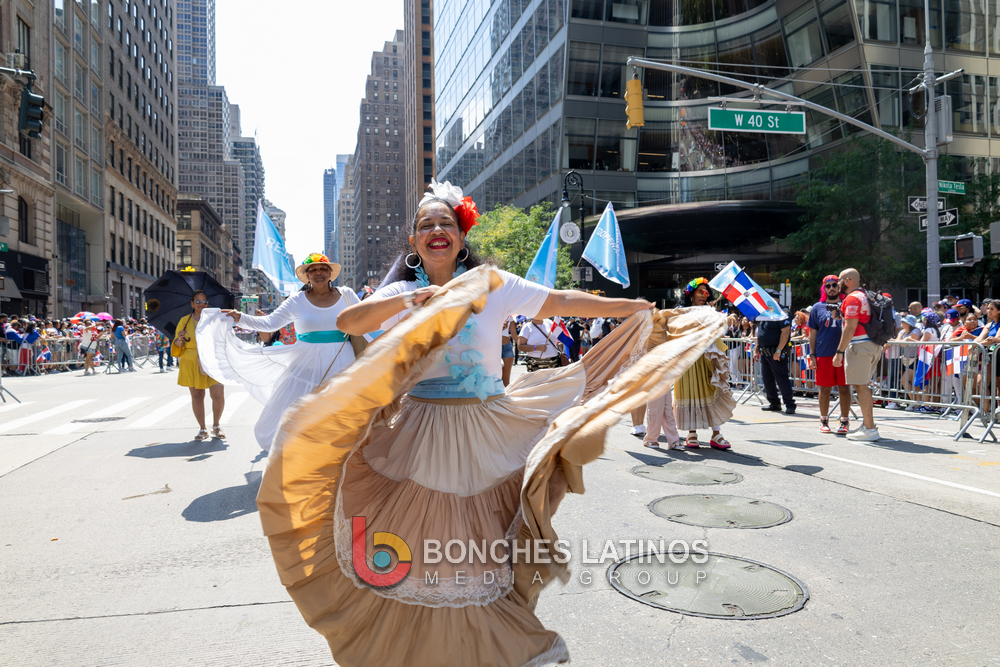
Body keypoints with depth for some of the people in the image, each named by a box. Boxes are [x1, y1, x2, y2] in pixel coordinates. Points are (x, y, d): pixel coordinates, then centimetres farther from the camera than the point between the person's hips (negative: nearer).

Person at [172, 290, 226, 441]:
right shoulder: (184, 321, 8)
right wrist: (179, 340, -13)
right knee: (197, 396, 6)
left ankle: (216, 426, 10)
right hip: (192, 364, 1)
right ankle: (202, 429, 20)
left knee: (218, 395, -11)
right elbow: (177, 349, 8)